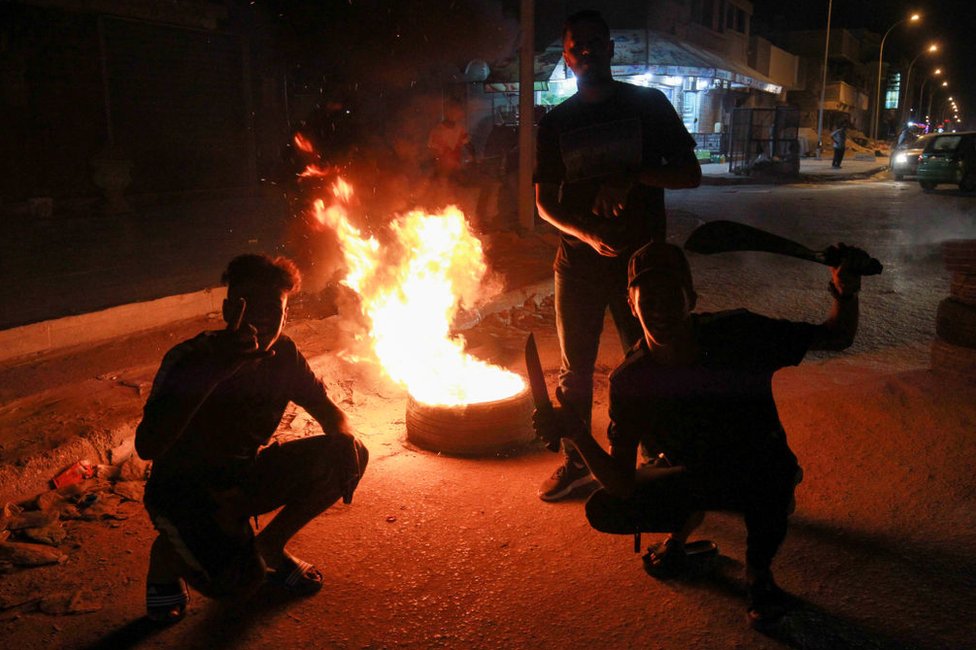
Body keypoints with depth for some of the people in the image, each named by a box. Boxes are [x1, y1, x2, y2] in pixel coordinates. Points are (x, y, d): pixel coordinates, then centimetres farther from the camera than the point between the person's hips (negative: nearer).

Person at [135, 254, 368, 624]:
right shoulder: (190, 359, -25)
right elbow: (146, 446, -38)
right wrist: (216, 369, -47)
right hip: (183, 487, -6)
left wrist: (343, 437, -23)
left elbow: (327, 409, 3)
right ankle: (167, 554, 4)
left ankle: (270, 546, 7)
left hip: (244, 476, 6)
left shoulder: (283, 355, -9)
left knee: (347, 457, -15)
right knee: (241, 578, -31)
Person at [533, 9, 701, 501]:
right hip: (578, 263, 2)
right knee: (575, 370, 10)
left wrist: (633, 176, -19)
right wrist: (587, 233, -15)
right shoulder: (555, 123, 6)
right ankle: (574, 463, 24)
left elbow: (690, 174, -1)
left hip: (640, 259, -2)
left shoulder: (649, 105, 2)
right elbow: (545, 203, 5)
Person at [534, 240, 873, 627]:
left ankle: (758, 573, -6)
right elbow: (622, 485, -25)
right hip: (694, 475, 2)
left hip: (761, 471, -1)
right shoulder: (629, 380, -22)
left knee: (772, 466, -38)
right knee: (603, 511, -17)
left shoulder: (736, 333, -26)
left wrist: (846, 294, -37)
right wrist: (576, 433, -42)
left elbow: (836, 338, -15)